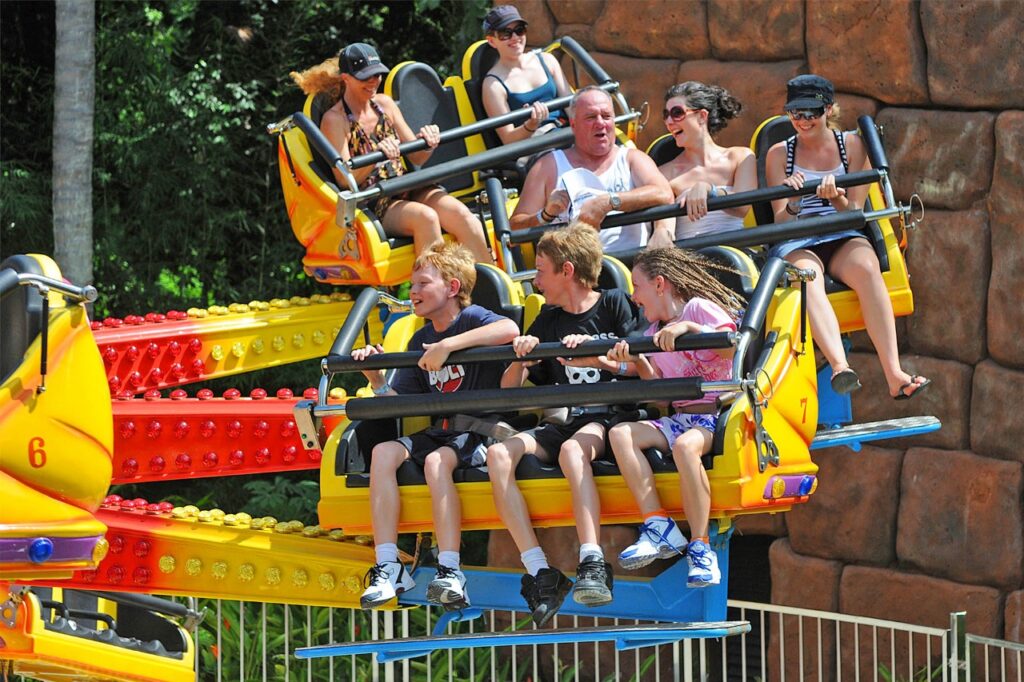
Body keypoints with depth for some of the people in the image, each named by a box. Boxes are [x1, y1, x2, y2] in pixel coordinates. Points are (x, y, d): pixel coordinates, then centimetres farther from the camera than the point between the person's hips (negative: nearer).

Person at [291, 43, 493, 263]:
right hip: (371, 205, -5)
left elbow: (416, 157, 15)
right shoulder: (335, 120, -3)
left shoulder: (384, 104, 14)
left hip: (406, 190, 5)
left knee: (459, 213, -25)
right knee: (425, 217, -35)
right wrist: (377, 154, -30)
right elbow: (344, 180, -12)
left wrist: (427, 142, -9)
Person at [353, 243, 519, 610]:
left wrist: (448, 345, -31)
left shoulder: (471, 318, -5)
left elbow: (510, 329, -30)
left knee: (437, 461, -34)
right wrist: (376, 379, -4)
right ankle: (388, 567, -24)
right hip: (440, 432, 7)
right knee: (383, 452, -18)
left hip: (480, 431, -7)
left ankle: (450, 572, -41)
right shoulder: (420, 340, 16)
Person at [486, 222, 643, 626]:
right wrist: (520, 360, -6)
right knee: (499, 454, -24)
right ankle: (540, 573, -32)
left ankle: (593, 563, -50)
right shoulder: (548, 322, 20)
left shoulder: (614, 305, 8)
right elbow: (508, 389, 16)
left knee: (573, 448, -40)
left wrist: (598, 359, -18)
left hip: (607, 417, -5)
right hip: (561, 421, 5)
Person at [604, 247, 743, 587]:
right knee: (621, 433, -16)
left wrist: (688, 327, -27)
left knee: (685, 445, -39)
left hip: (716, 416, -8)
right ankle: (659, 527, -25)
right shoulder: (654, 334, 20)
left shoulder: (699, 308, -2)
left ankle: (700, 546, -32)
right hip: (679, 417, 8)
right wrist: (636, 361, 0)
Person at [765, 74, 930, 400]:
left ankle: (894, 376, -46)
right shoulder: (779, 154, 10)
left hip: (843, 239, 1)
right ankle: (840, 366, -58)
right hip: (796, 245, -1)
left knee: (866, 267, -35)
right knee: (807, 275, -38)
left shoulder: (851, 145, 11)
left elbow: (854, 211, 6)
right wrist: (792, 205, -23)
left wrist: (837, 199, -18)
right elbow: (780, 221, 2)